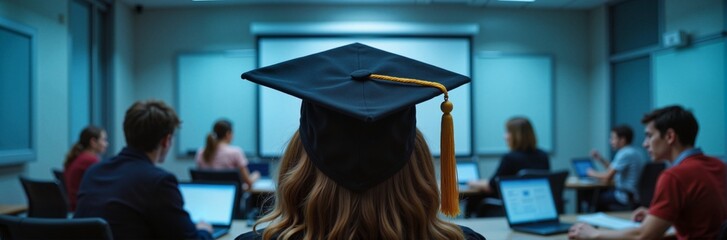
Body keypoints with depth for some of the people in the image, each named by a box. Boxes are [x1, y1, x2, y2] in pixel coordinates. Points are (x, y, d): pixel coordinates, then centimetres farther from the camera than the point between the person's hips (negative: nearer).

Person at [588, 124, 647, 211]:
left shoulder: (625, 154, -18)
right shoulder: (635, 152, 12)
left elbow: (607, 178, -20)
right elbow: (613, 171, 18)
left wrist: (593, 174, -2)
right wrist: (600, 159, 11)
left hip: (627, 198, -9)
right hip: (635, 195, 9)